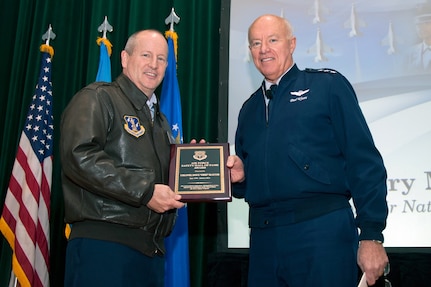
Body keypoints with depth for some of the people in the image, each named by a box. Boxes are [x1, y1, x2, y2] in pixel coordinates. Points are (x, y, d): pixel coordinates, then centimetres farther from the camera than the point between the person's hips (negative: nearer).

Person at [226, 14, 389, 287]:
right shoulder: (250, 109, 17)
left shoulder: (328, 85, 1)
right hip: (263, 238, 5)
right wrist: (238, 174, 0)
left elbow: (364, 162, -6)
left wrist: (371, 234, -12)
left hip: (322, 231, -5)